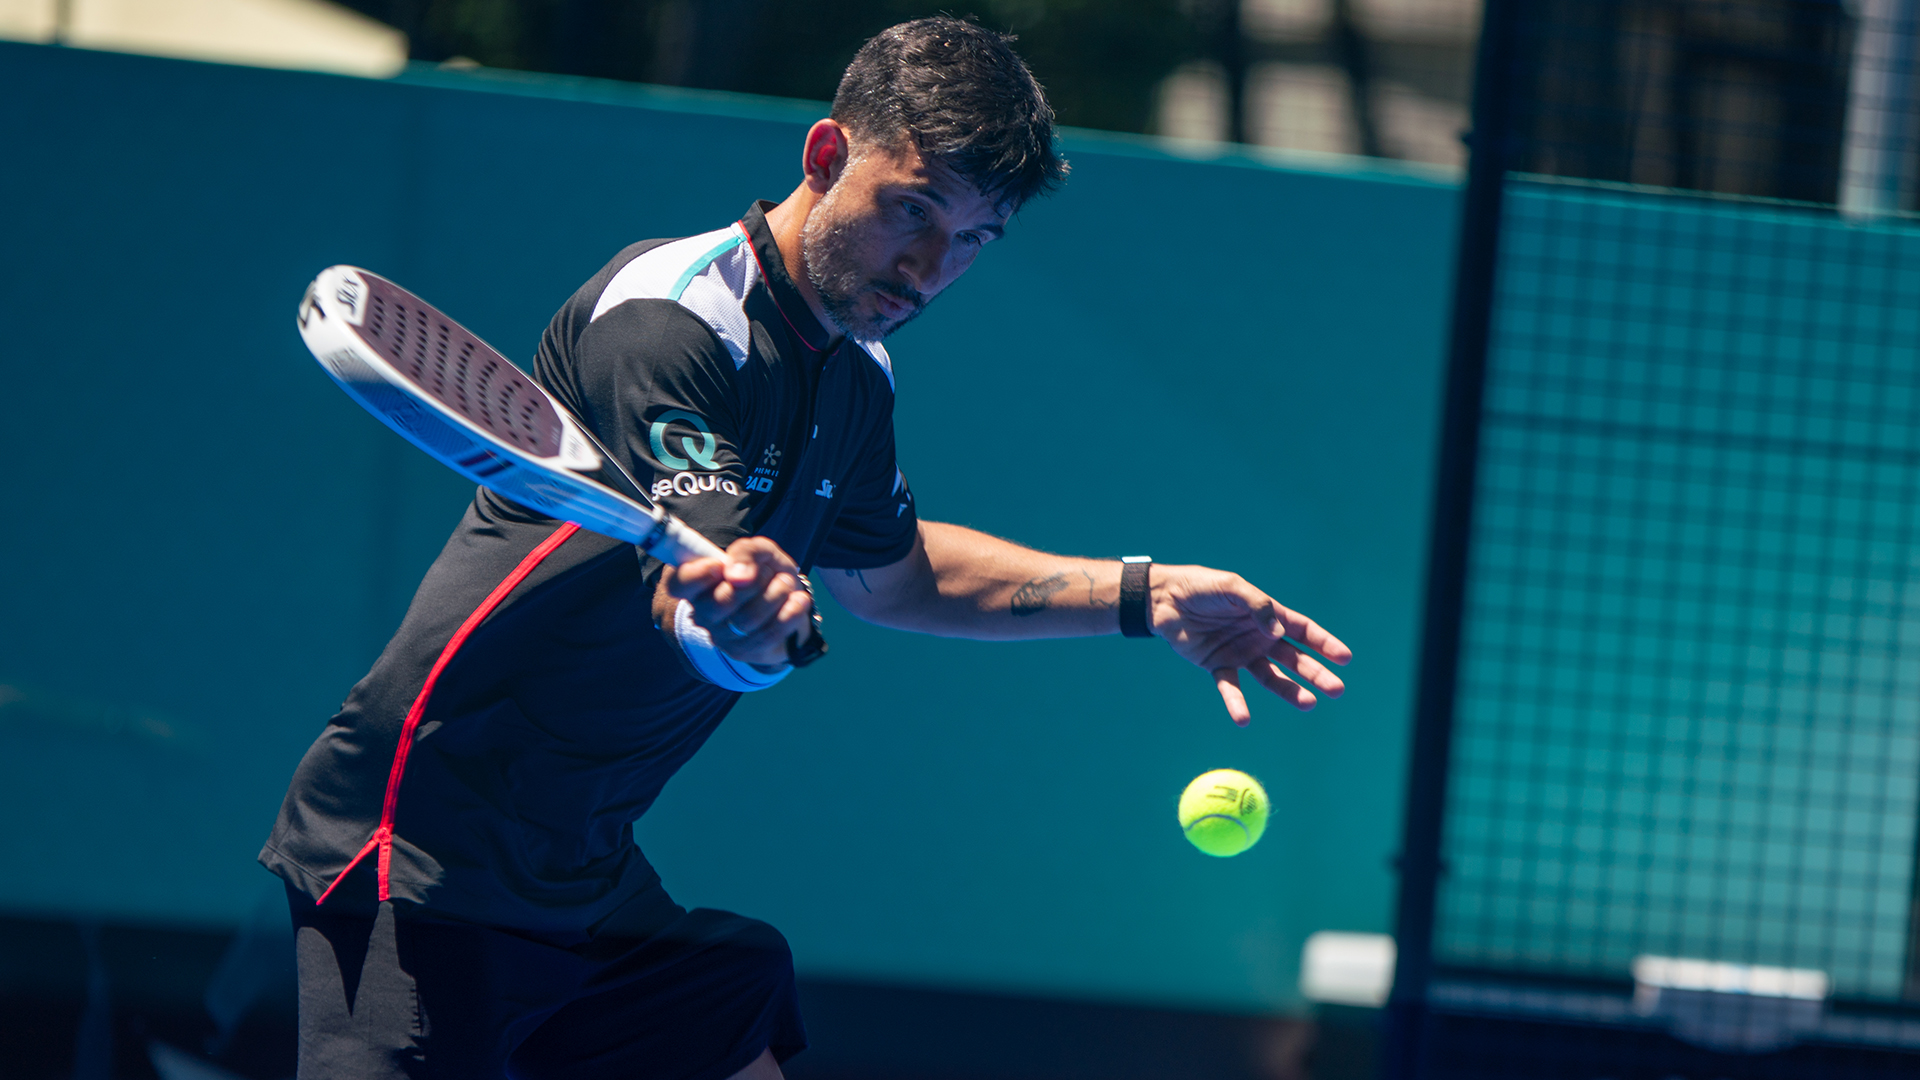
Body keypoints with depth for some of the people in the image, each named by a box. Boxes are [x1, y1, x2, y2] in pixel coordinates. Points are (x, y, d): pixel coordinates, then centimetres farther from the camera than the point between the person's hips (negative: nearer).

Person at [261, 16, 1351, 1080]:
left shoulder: (854, 377, 10)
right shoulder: (668, 318, -18)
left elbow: (887, 569, 30)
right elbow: (687, 591, -31)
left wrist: (1143, 595, 26)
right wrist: (752, 619, -54)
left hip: (590, 878, 9)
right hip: (417, 859, -9)